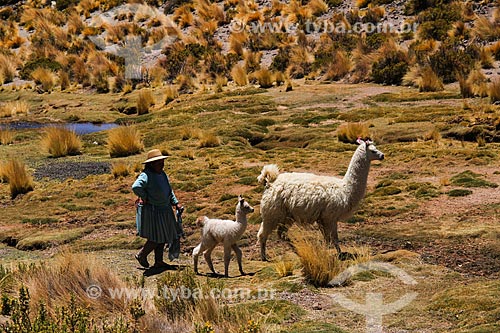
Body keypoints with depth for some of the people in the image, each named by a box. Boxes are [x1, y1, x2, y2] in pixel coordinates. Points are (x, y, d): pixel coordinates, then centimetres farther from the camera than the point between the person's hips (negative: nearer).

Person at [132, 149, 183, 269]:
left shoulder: (162, 174, 9)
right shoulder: (146, 175, -20)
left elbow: (169, 190, 22)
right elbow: (136, 187, -37)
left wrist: (176, 203, 15)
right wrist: (144, 197, -22)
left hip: (164, 210, 9)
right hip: (152, 211, -9)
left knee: (162, 237, 12)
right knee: (156, 237, -5)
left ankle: (158, 261, 21)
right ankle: (141, 255, 16)